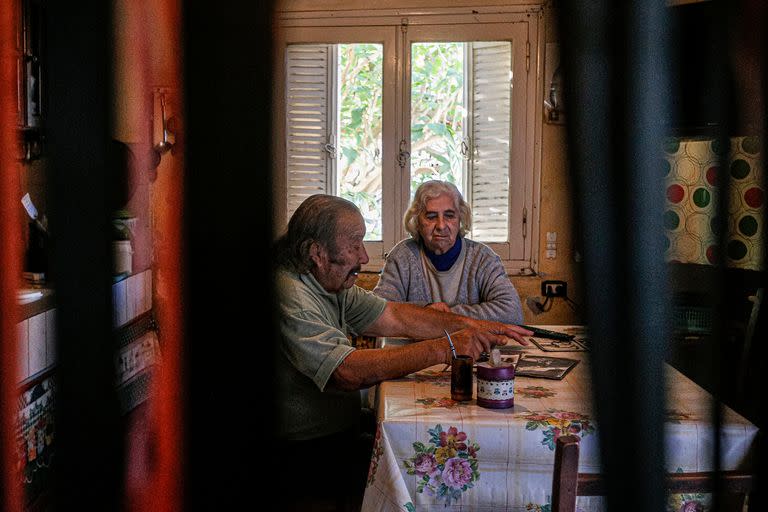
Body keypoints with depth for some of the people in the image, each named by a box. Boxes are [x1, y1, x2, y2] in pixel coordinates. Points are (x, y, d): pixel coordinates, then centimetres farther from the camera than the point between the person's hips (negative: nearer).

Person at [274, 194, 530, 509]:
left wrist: (469, 326, -5)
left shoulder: (330, 281, 6)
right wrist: (444, 348, -32)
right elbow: (347, 371, -33)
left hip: (340, 432, 9)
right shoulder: (291, 297, -25)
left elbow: (394, 317, 7)